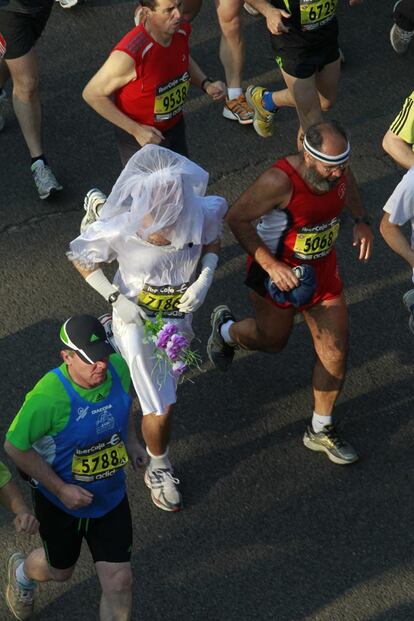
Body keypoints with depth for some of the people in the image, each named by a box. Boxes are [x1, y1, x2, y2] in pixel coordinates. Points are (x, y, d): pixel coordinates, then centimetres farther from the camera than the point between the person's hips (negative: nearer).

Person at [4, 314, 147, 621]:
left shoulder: (119, 368, -17)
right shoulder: (48, 397, -35)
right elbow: (16, 447, -22)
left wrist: (131, 440, -2)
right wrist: (61, 489, -22)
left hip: (111, 497, 3)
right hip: (60, 500, -3)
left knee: (119, 583, 2)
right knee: (60, 570, 24)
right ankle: (22, 572, 61)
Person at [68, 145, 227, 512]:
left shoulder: (204, 215, -29)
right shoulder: (119, 230, -35)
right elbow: (81, 258, -15)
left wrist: (205, 279, -21)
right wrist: (116, 299, -22)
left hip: (179, 314, 4)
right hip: (138, 320, -4)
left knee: (167, 386, 32)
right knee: (161, 408, 0)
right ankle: (159, 470, 29)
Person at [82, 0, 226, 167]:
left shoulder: (181, 30, -14)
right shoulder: (129, 53, -35)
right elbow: (92, 94, -24)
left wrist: (206, 84, -9)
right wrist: (136, 130, -25)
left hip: (175, 126, 7)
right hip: (139, 139, -6)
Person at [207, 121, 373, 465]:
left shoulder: (337, 168, -14)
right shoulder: (280, 181, -34)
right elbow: (237, 218, -24)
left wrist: (361, 221, -4)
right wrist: (271, 265, -28)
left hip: (322, 268, 5)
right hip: (278, 270, -5)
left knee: (335, 351, 5)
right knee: (273, 339, 18)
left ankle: (321, 430, 24)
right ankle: (225, 328, 54)